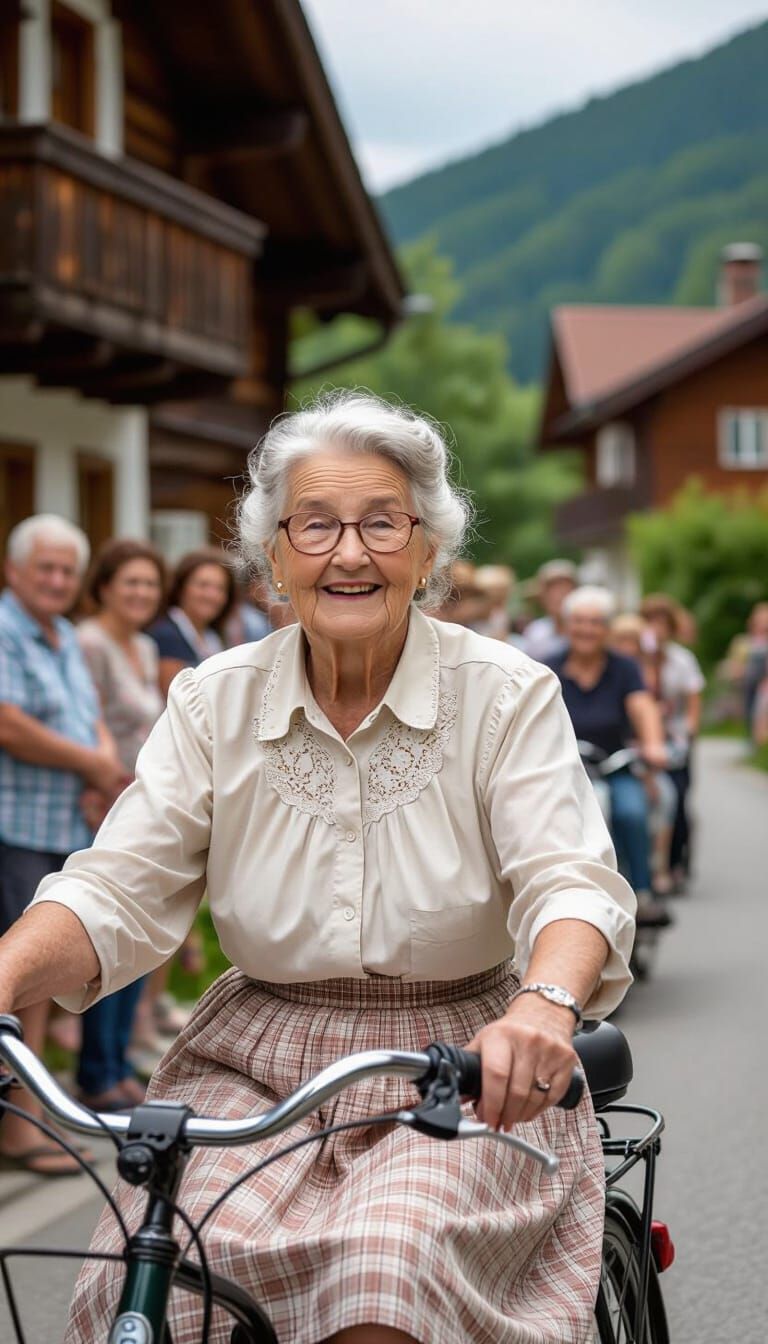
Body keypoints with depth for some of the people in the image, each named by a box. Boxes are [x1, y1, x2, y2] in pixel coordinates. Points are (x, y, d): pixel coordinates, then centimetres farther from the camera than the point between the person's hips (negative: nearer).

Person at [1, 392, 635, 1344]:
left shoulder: (508, 695, -3)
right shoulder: (213, 703, 3)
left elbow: (571, 880, -14)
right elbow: (119, 889, -4)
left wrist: (547, 1002, -38)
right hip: (258, 1060, 2)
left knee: (388, 1268, -31)